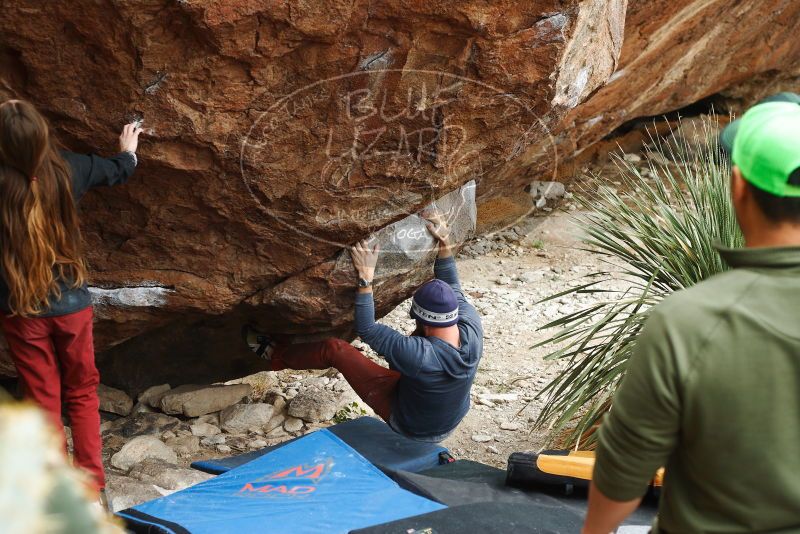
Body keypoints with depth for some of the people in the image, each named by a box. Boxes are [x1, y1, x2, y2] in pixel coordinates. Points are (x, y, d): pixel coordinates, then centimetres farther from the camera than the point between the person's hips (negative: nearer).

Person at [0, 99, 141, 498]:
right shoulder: (67, 170, -10)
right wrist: (128, 151, 32)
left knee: (42, 400, 10)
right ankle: (91, 482, 19)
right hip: (72, 304, 2)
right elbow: (117, 171, 10)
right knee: (82, 393, 17)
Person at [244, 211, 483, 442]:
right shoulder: (472, 329, -26)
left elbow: (366, 330, -30)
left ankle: (274, 354, 19)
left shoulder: (420, 355, -41)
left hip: (410, 428, -5)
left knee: (334, 349, -6)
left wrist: (366, 276, -31)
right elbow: (452, 289, -6)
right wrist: (445, 244, -9)